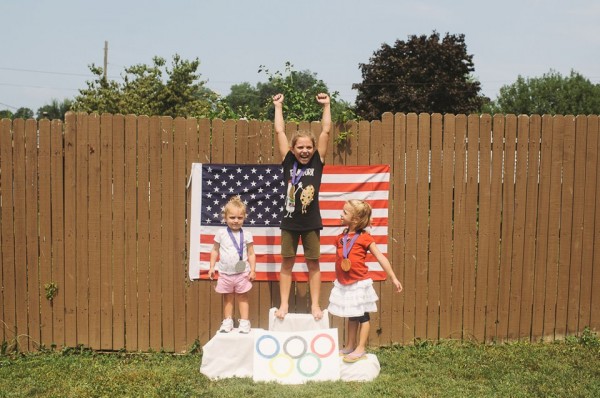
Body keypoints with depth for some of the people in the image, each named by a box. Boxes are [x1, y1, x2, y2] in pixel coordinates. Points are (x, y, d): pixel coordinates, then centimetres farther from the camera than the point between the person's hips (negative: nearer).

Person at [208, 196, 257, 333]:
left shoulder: (246, 235, -3)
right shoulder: (221, 233, -2)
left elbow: (251, 253, 1)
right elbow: (215, 251, 6)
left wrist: (252, 270, -5)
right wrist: (212, 267, 3)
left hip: (242, 273, -1)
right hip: (225, 273, 1)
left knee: (242, 297, 7)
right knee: (228, 298, 11)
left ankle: (244, 322, 12)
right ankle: (227, 321, 18)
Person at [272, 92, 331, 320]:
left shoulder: (317, 162, -1)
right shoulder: (288, 162, 0)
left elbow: (326, 131, -1)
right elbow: (279, 131, 3)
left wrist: (326, 106, 3)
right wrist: (278, 106, 8)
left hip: (311, 223, 0)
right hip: (289, 222, 0)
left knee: (313, 263, 7)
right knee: (287, 262, 6)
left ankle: (315, 305, 15)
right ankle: (284, 304, 13)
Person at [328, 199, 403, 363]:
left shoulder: (364, 238, -13)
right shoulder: (341, 238, 3)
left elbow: (381, 258, -10)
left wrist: (393, 278, -11)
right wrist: (338, 279, 14)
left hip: (359, 284, -6)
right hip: (344, 284, 6)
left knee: (362, 316, 6)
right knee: (351, 316, 18)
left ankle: (360, 349, 12)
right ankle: (349, 346, 28)